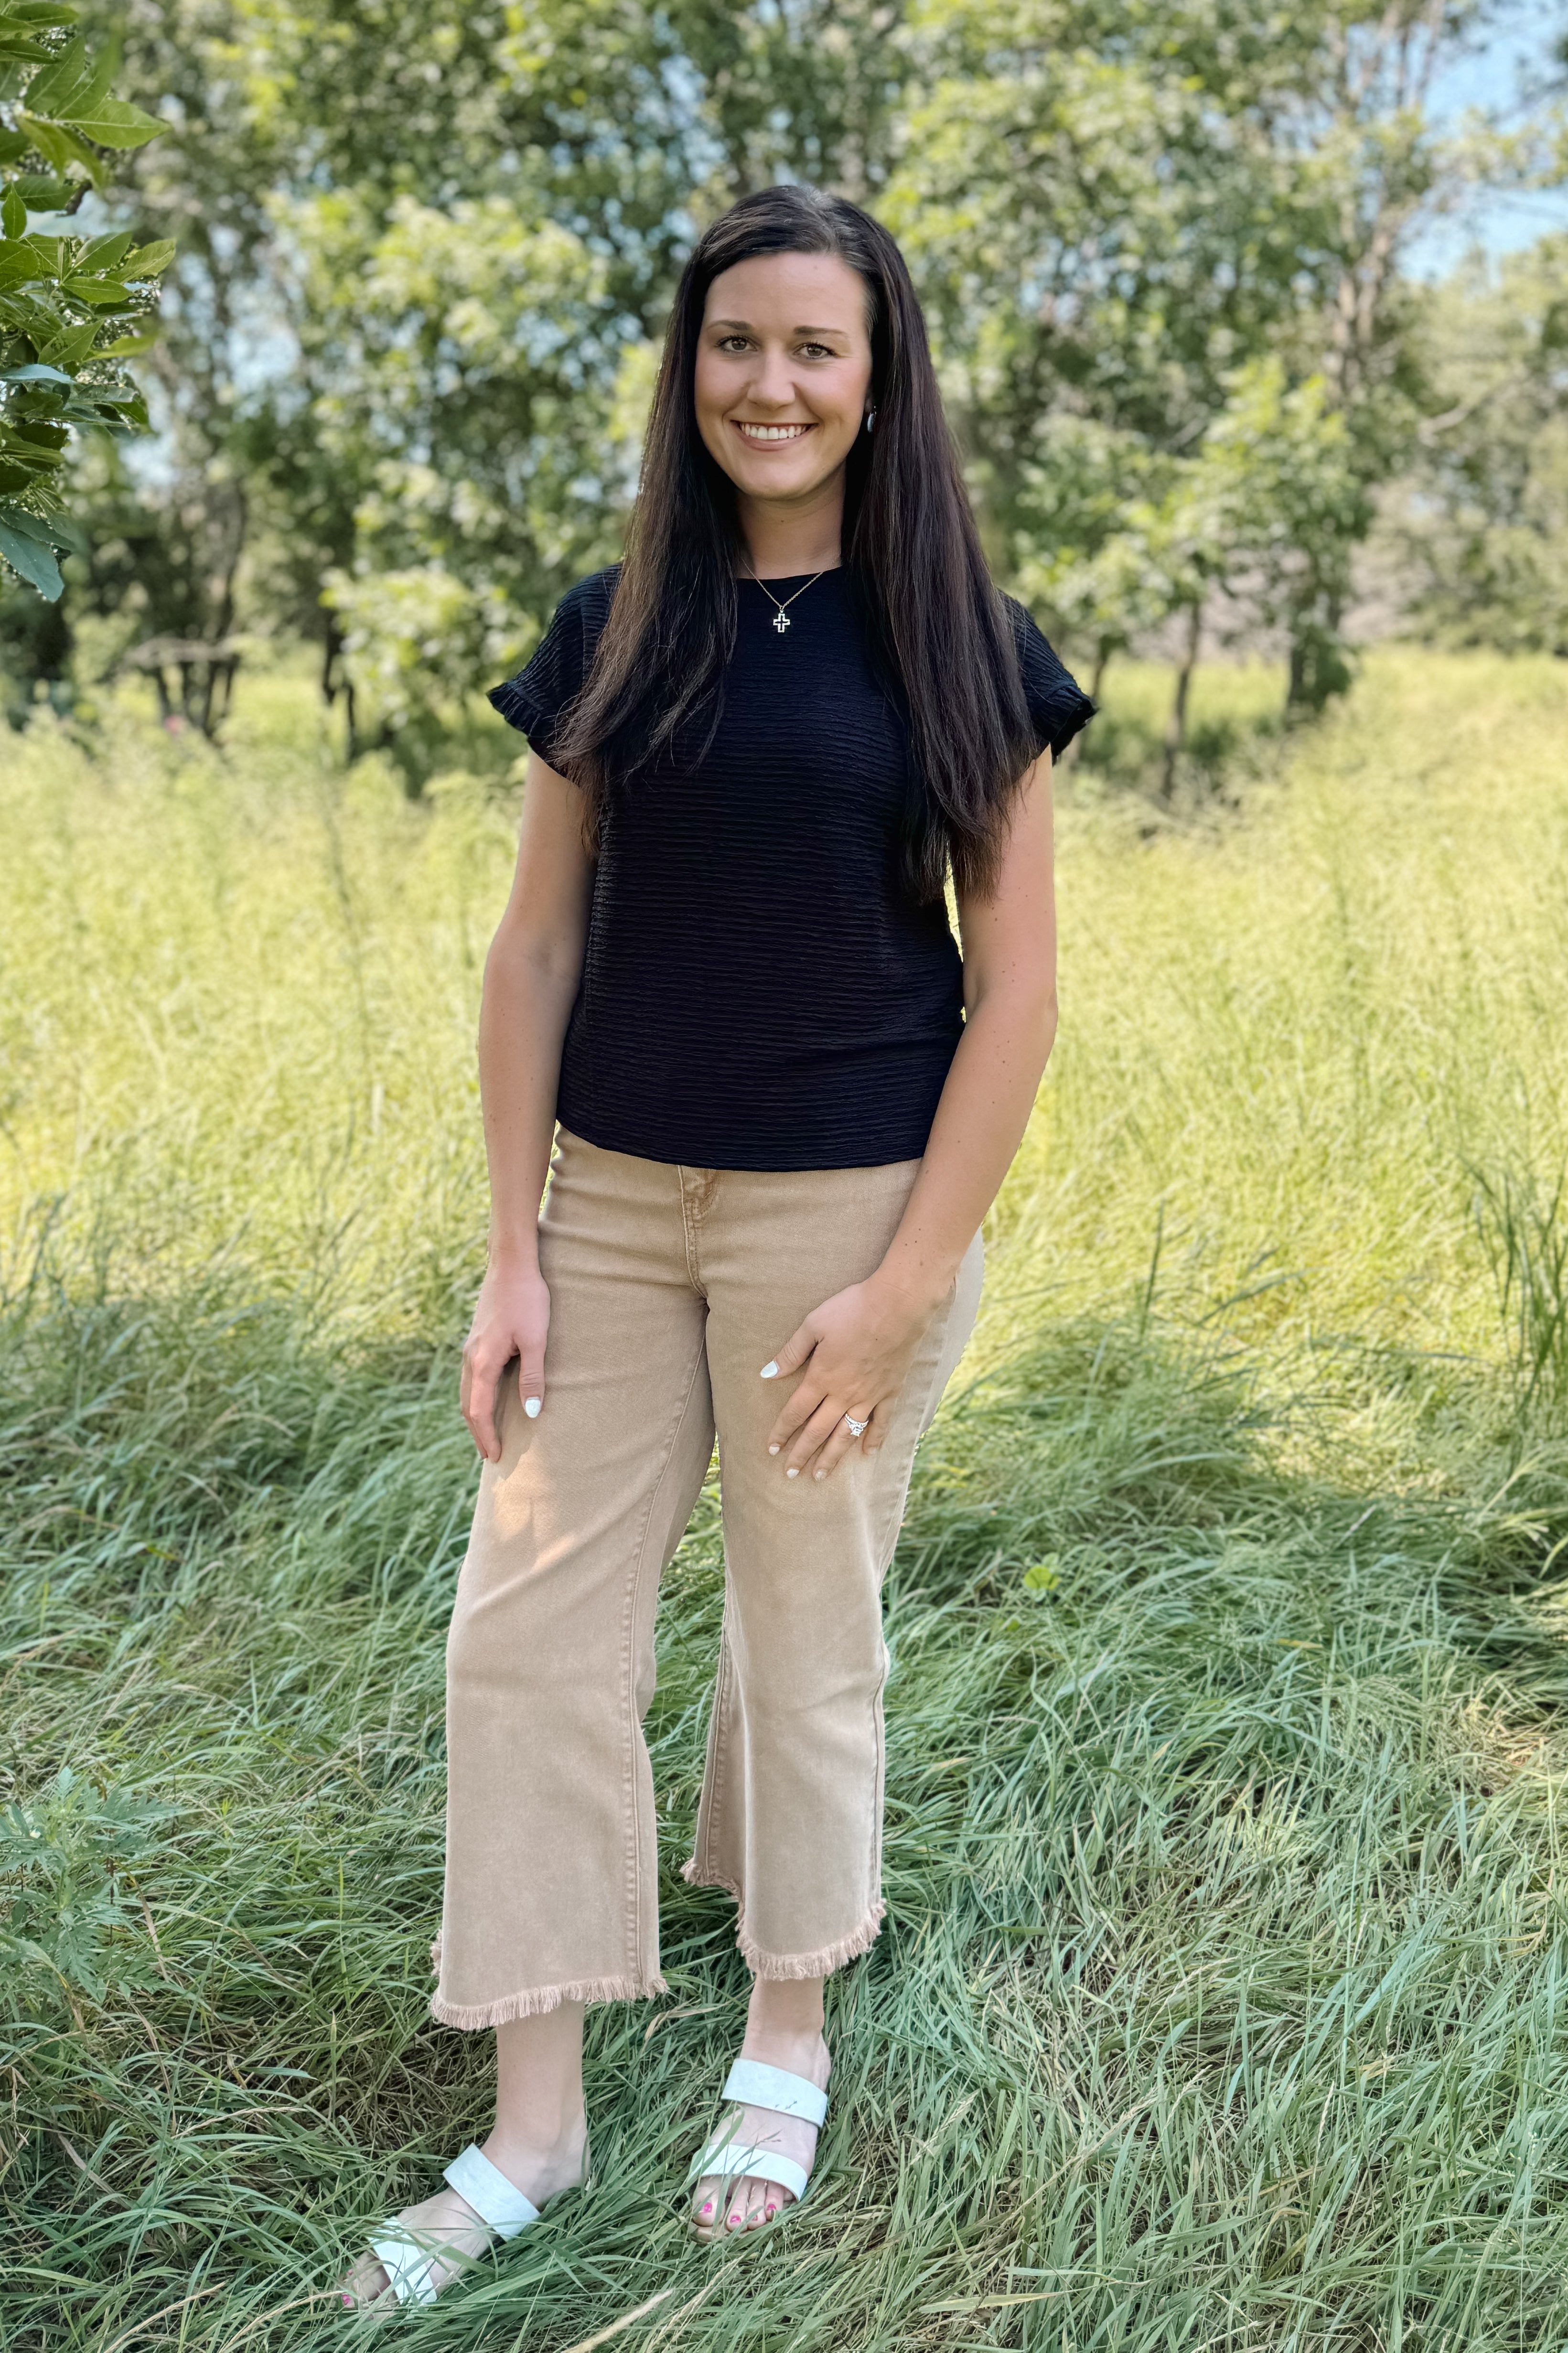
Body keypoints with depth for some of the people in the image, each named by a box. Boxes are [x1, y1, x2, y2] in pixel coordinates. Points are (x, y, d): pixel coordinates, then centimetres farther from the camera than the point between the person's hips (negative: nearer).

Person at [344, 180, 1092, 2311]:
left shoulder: (960, 647, -4)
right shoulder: (614, 636, 4)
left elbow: (1016, 990, -6)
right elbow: (535, 953, 4)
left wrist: (906, 1282, -11)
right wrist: (509, 1252, -1)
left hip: (846, 1211, -3)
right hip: (611, 1200, 3)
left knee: (807, 1633, 11)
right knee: (527, 1632, 3)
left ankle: (789, 2034, 34)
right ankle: (536, 2122, 18)